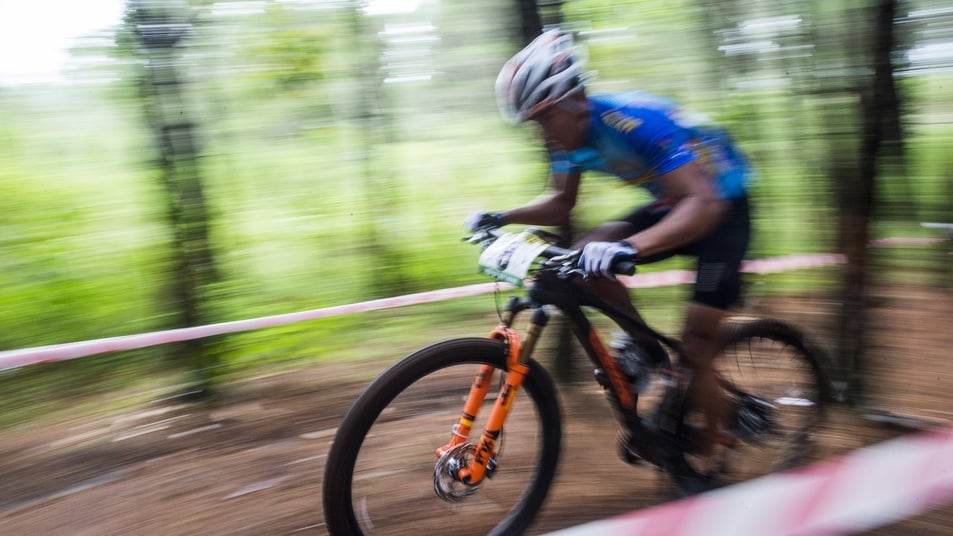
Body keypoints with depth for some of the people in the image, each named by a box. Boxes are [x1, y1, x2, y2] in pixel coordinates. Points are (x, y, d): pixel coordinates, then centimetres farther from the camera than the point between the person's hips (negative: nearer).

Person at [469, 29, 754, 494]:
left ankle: (702, 471, 7)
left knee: (696, 344, -10)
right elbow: (561, 205, 4)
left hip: (722, 206, -7)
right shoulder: (570, 138, -10)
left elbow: (703, 204, -42)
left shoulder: (636, 121, -34)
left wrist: (628, 247, -56)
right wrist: (502, 217, -11)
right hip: (672, 204, 7)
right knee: (587, 256, -15)